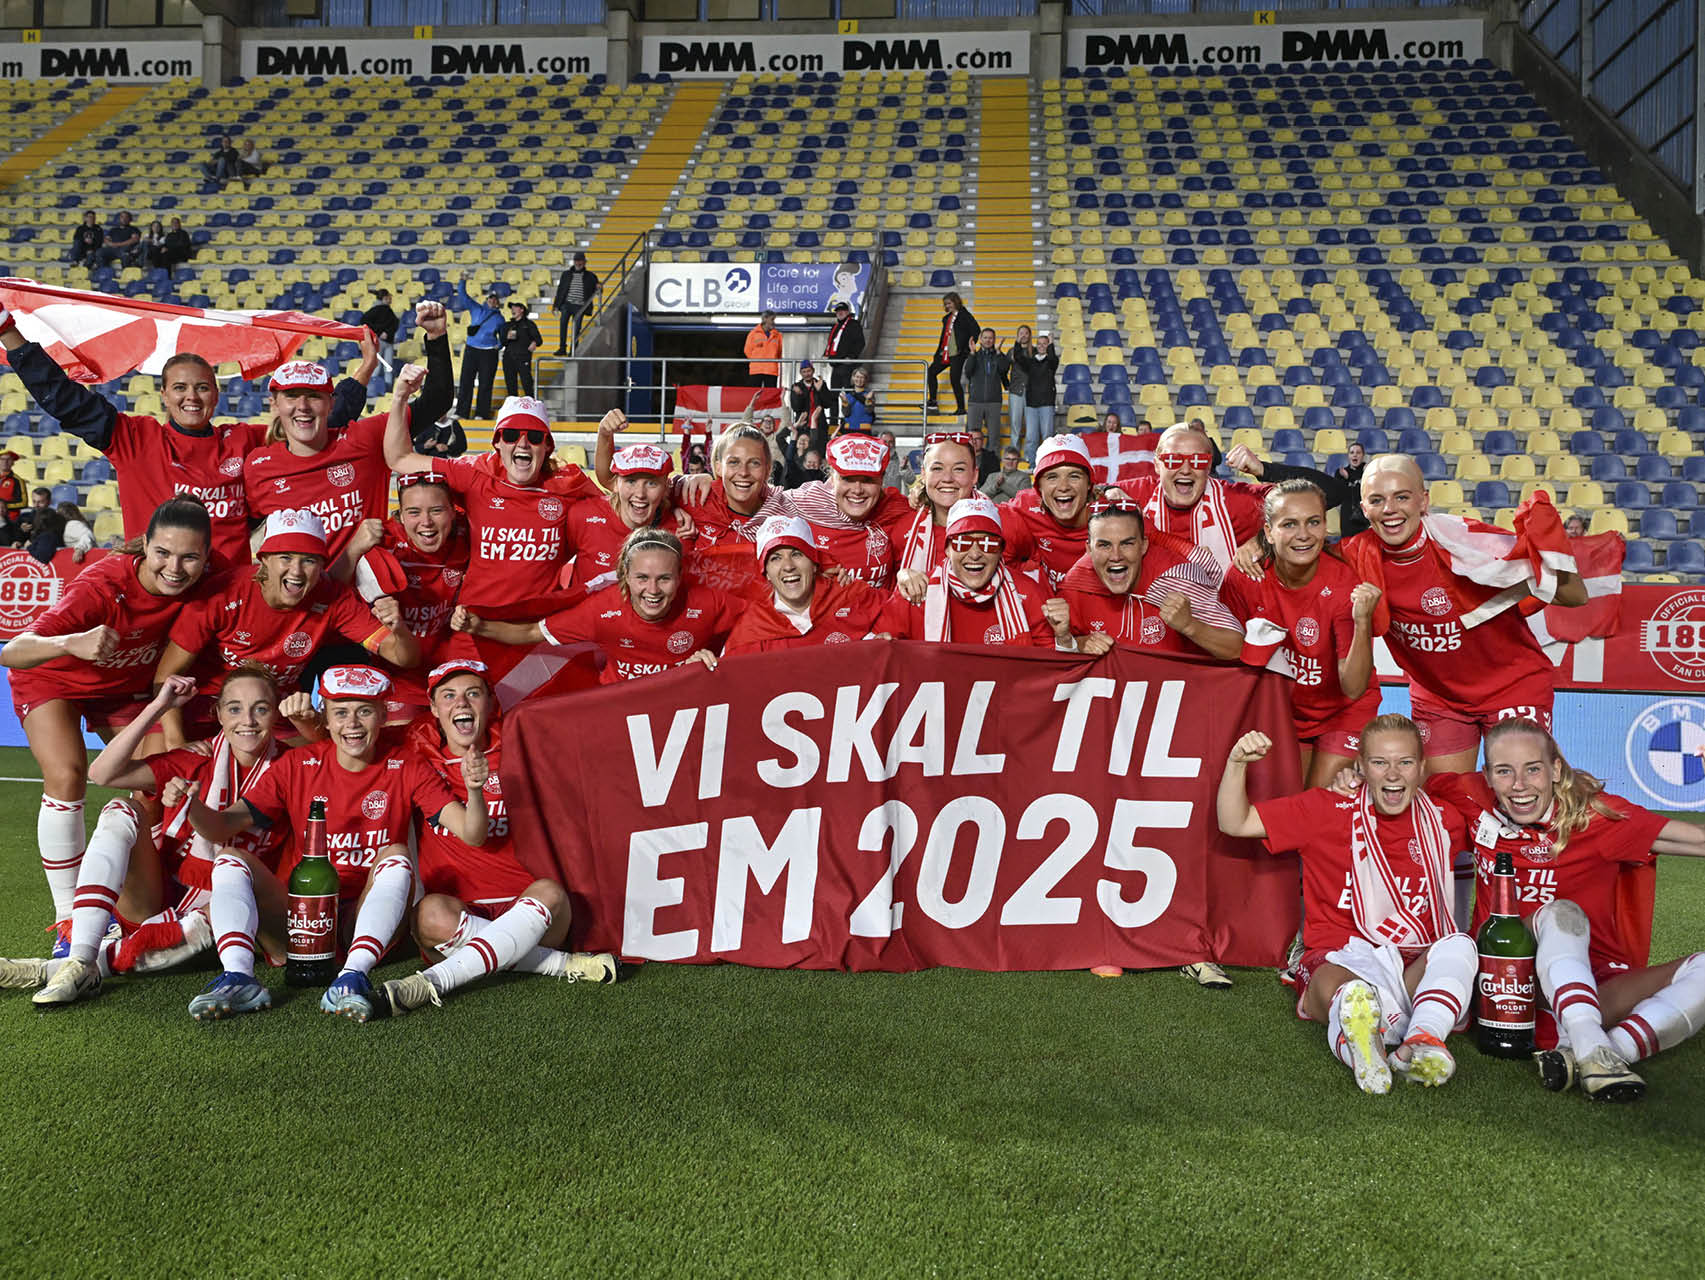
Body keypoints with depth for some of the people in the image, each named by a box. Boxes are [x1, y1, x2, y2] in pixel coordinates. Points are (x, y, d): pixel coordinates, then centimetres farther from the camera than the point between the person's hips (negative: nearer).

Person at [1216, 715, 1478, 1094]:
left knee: (1460, 945, -29)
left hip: (1417, 969, 3)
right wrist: (1237, 762, -13)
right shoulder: (1328, 811, 4)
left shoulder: (1441, 819, 11)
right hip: (1341, 959, -3)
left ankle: (1422, 1040, -53)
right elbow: (1234, 823, 2)